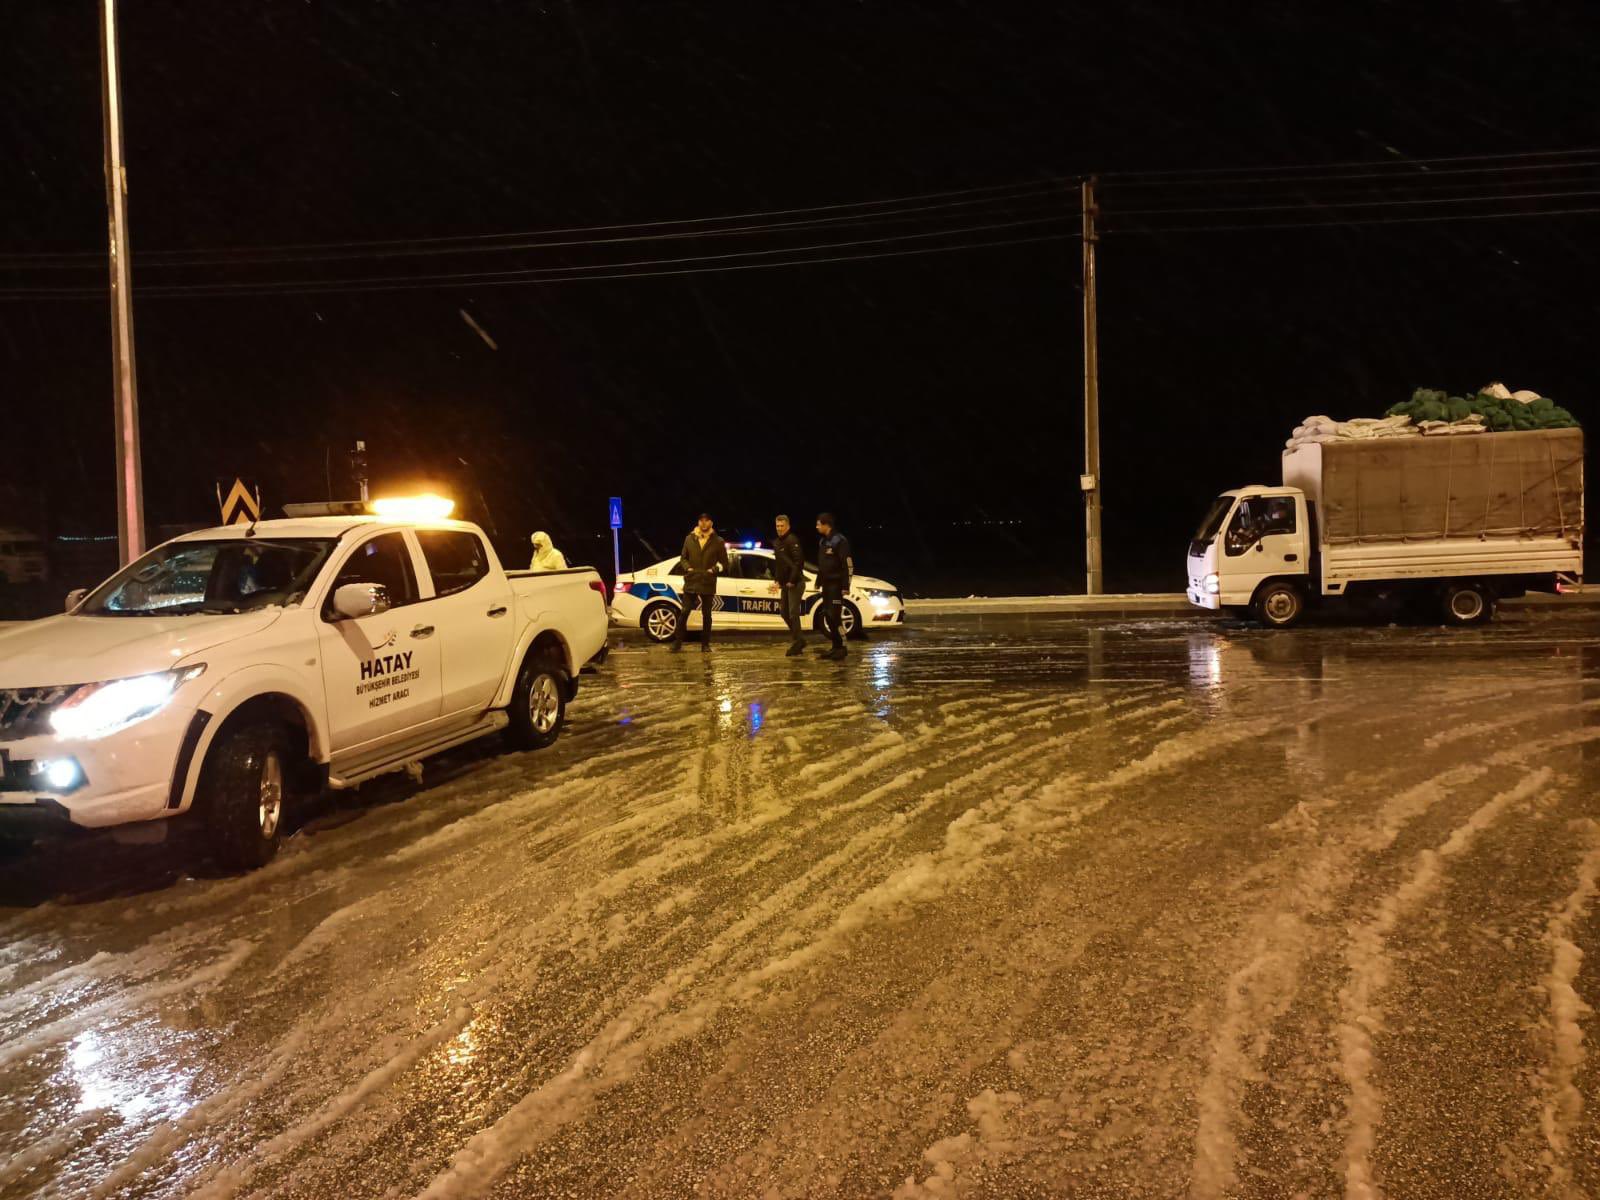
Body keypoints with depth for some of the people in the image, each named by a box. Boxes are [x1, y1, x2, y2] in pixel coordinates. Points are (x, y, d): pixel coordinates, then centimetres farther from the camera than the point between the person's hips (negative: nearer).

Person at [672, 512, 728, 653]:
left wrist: (714, 570, -7)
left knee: (706, 615, 7)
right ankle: (677, 642, 2)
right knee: (684, 612, -4)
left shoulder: (718, 542, 3)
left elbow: (724, 562, 6)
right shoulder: (689, 539, 7)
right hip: (691, 582, 0)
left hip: (708, 584, 0)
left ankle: (705, 643, 16)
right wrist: (688, 568, -2)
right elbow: (684, 558, 15)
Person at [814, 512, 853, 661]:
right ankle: (836, 647, 14)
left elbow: (848, 565, -17)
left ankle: (841, 648, -7)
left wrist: (845, 586, -20)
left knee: (834, 616, -12)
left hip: (836, 584, -9)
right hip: (826, 584, 9)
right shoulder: (822, 541, 13)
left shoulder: (839, 541, -14)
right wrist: (818, 581, 19)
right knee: (827, 617, 8)